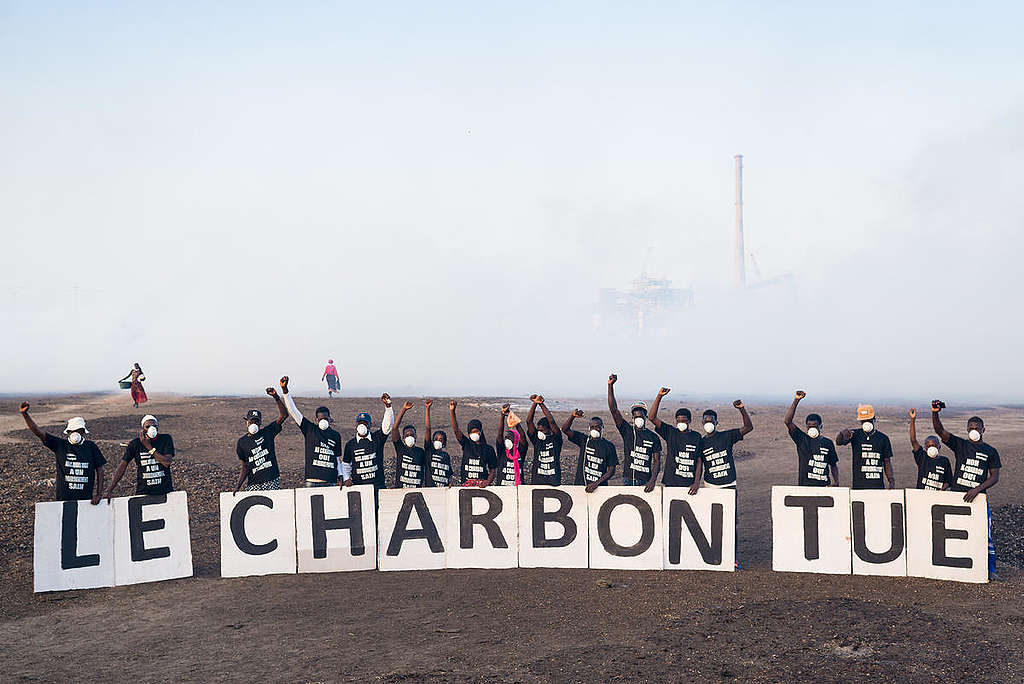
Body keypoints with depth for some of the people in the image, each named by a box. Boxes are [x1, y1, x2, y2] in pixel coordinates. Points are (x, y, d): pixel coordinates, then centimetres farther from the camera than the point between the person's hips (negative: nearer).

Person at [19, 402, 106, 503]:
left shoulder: (91, 447, 2)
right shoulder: (60, 445, 1)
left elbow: (99, 469, 5)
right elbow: (38, 432, -6)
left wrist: (99, 494, 0)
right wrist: (25, 414, -17)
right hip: (62, 497, 0)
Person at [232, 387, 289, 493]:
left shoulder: (267, 433, 7)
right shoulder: (241, 442, 11)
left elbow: (284, 415, -2)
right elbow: (245, 467, 12)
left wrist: (276, 397, -13)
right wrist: (237, 486, 0)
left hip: (272, 482, -1)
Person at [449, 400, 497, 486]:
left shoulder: (488, 449, 10)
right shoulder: (466, 444, 13)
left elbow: (493, 470, 9)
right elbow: (456, 430, 0)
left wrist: (488, 482, -11)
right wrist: (452, 411, -12)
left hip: (482, 482, -1)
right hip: (466, 483, 1)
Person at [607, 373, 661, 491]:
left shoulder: (653, 437, 7)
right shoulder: (627, 431, 4)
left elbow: (657, 461, 5)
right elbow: (614, 410, -5)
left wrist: (653, 480, -10)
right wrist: (610, 386, -13)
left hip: (645, 482, 0)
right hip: (628, 480, 0)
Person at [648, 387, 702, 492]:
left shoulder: (696, 437, 5)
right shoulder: (670, 432, 5)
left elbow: (699, 462, 4)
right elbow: (652, 417, -6)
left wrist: (696, 483, -6)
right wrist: (659, 396, -13)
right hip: (671, 482, 0)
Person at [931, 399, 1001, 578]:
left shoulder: (990, 451, 7)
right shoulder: (960, 444, 7)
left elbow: (995, 477, 0)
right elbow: (940, 431, -8)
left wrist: (977, 489, -15)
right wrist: (935, 413, -26)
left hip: (978, 497, -1)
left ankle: (990, 570, 11)